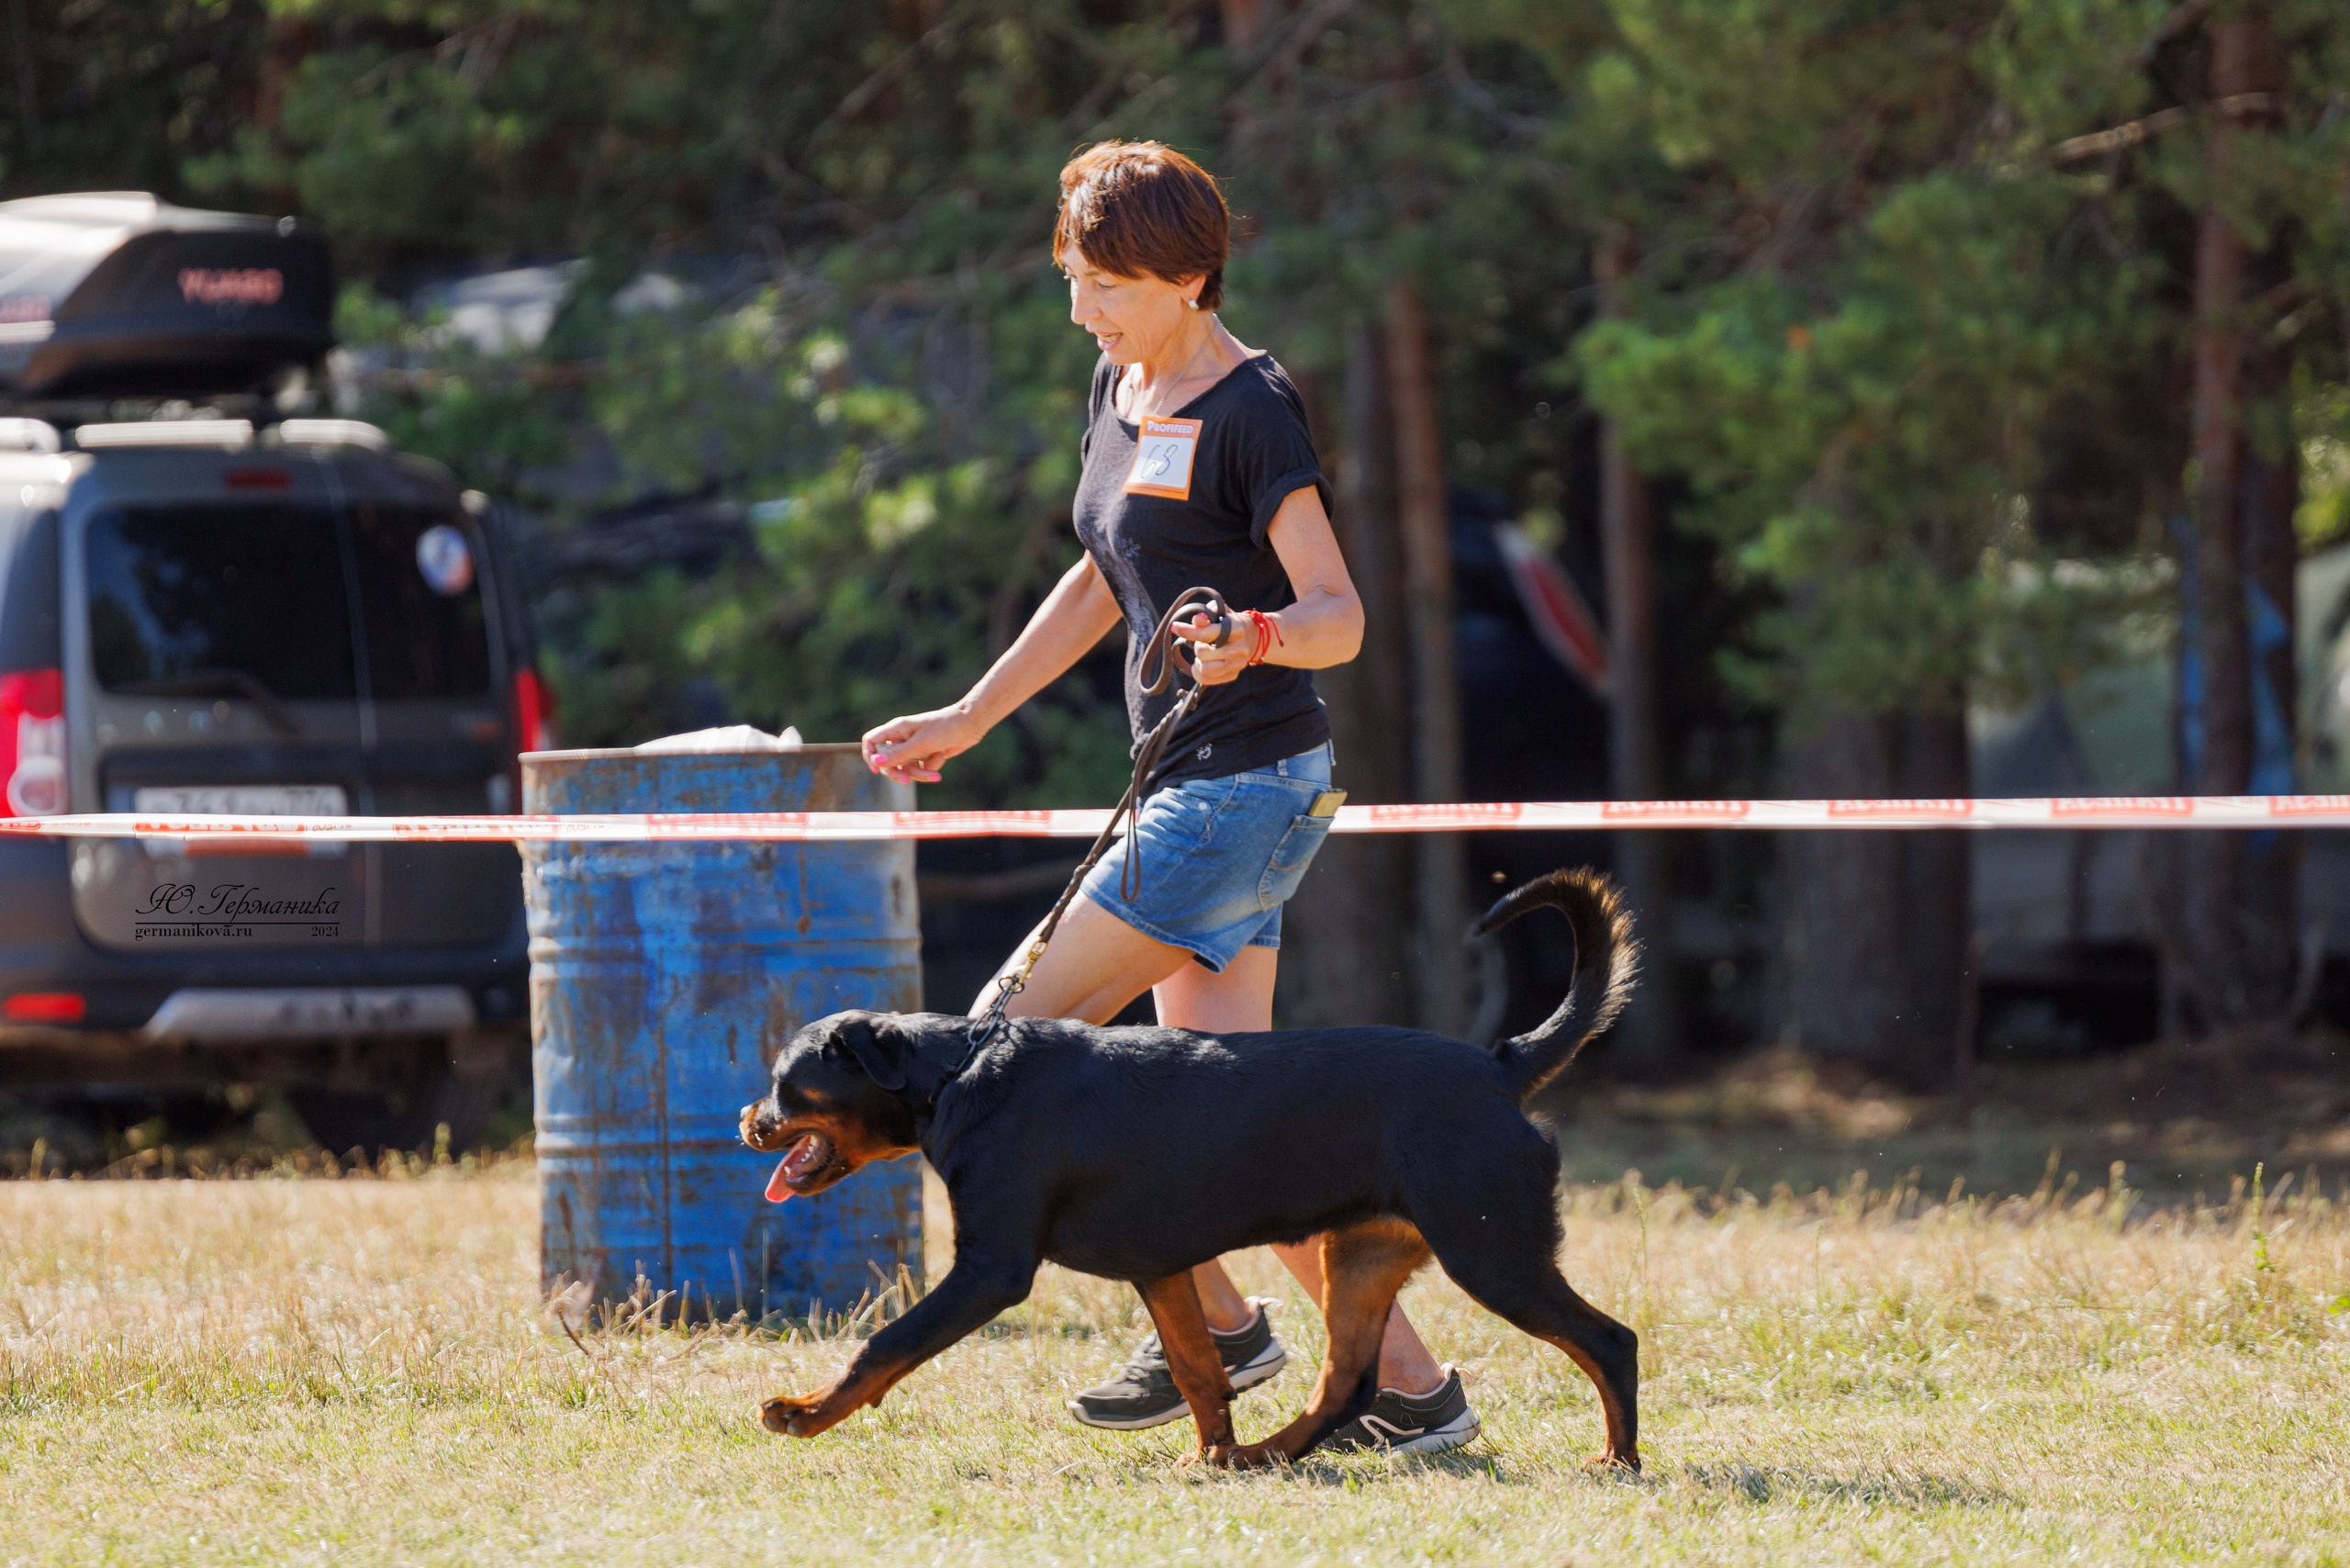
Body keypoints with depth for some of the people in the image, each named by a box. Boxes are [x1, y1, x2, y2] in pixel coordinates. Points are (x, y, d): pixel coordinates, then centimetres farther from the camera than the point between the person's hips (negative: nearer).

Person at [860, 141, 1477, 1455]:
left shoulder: (1250, 412, -14)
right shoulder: (1122, 389, 13)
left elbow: (1340, 618, -19)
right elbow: (1105, 581, 25)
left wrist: (1252, 637, -39)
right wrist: (968, 719, 26)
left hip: (1247, 786, -9)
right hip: (1194, 788, 9)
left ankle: (1211, 1319, -2)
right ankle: (1407, 1384, 6)